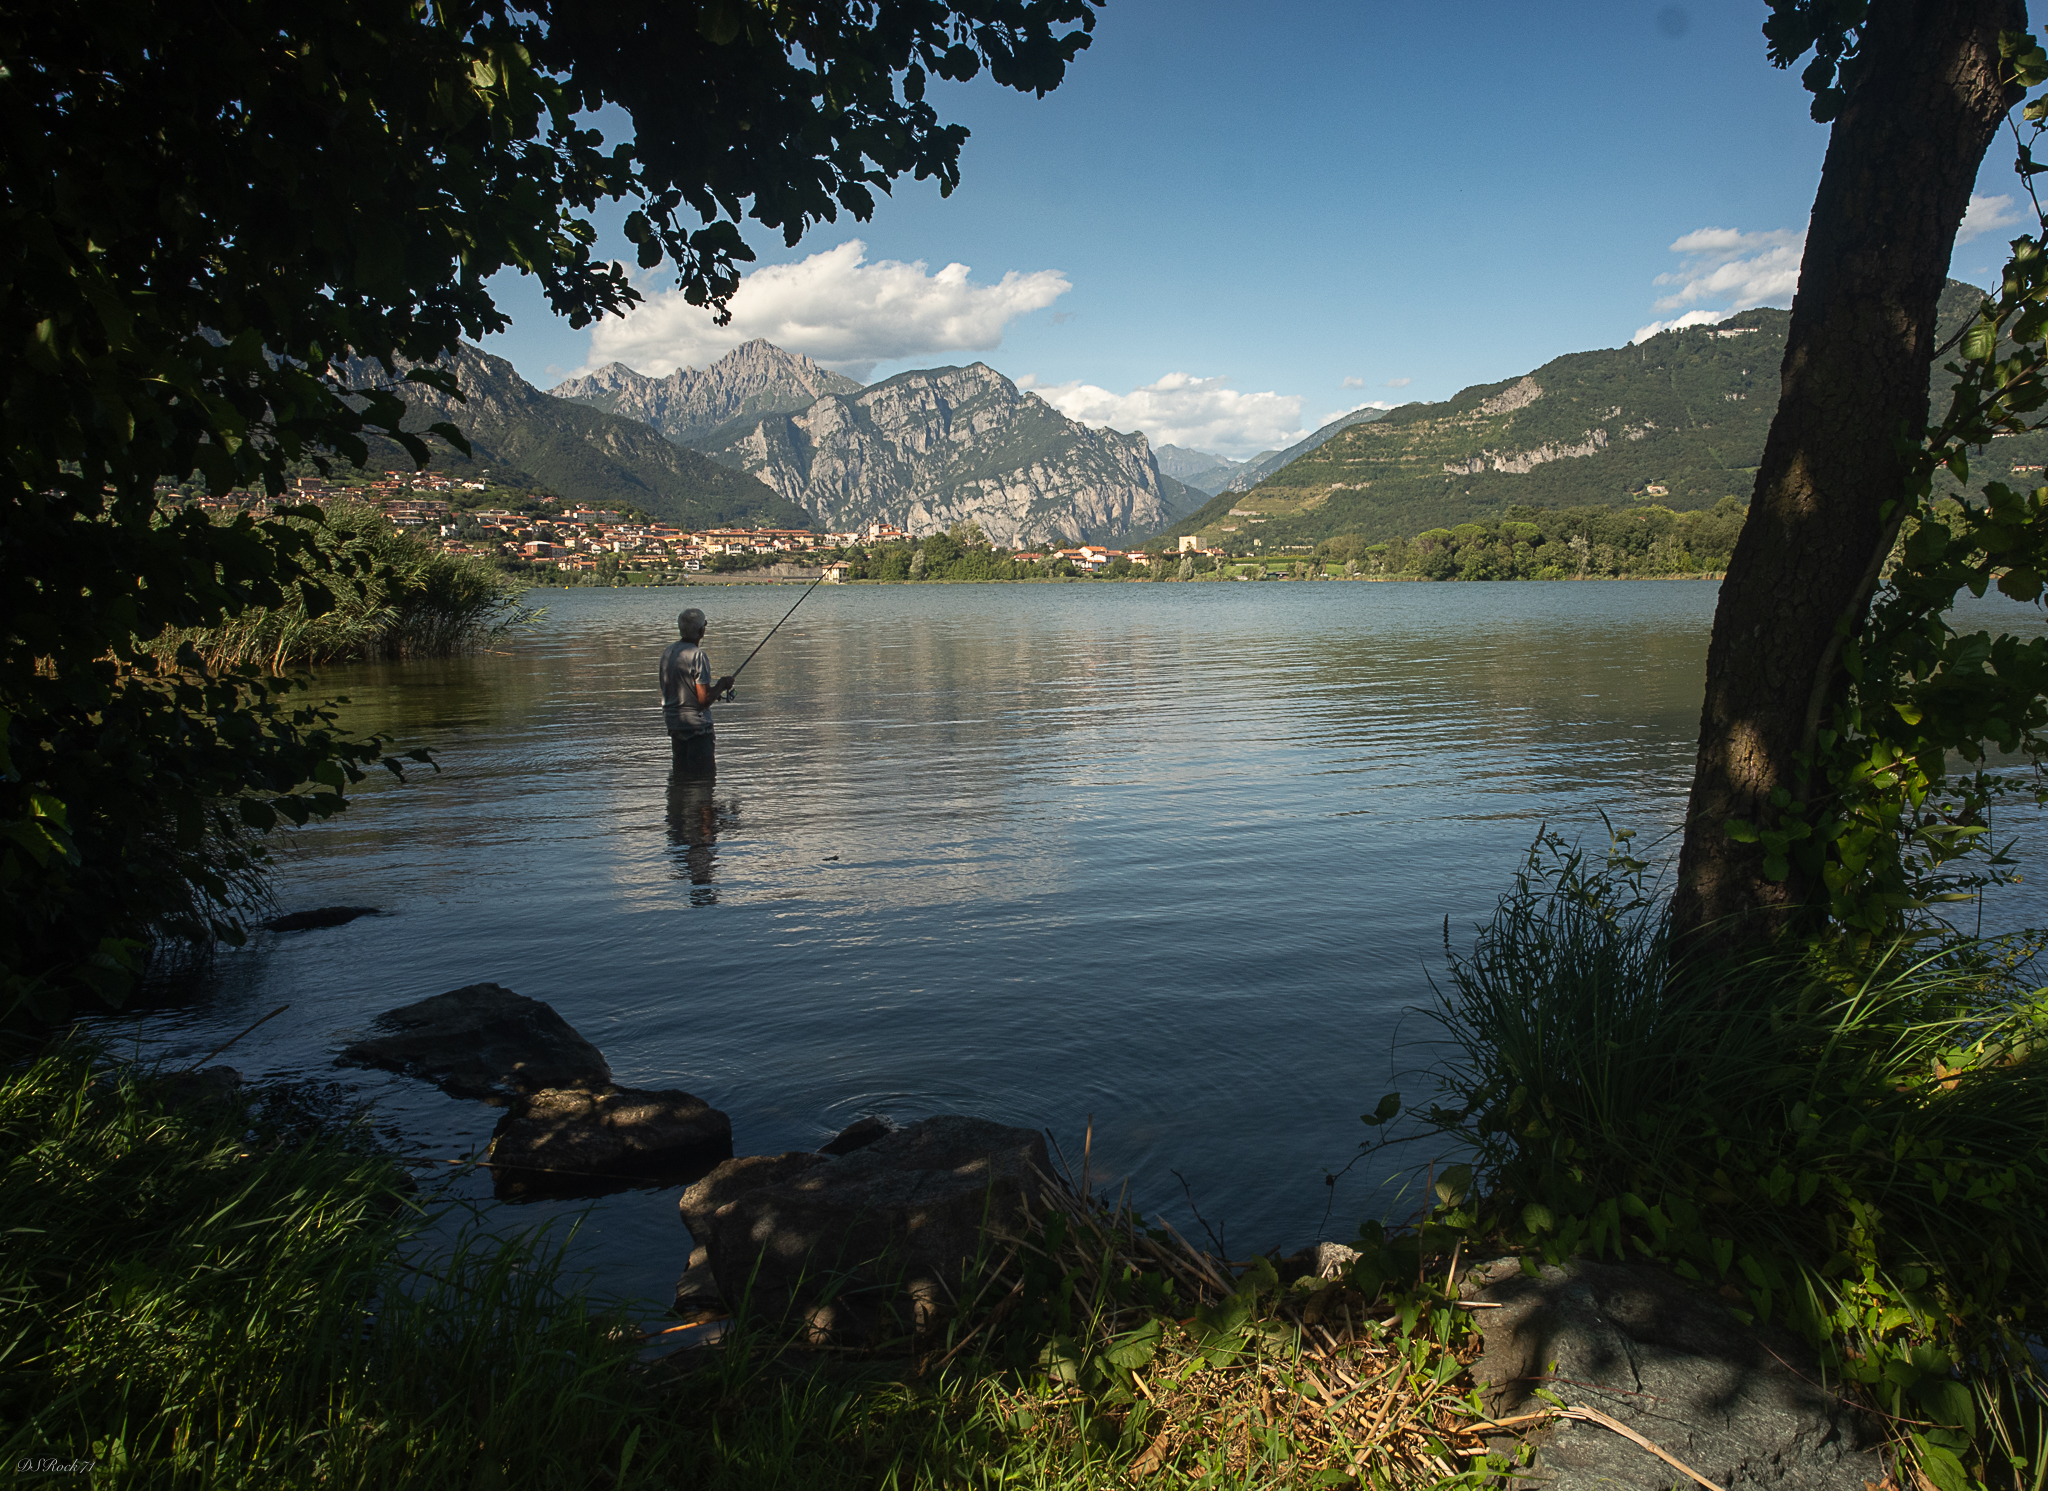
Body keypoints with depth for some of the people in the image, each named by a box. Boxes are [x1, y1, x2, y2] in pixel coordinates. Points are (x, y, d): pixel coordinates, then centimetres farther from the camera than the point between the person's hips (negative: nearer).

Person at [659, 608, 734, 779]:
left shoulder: (668, 652, 8)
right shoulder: (697, 656, -17)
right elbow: (704, 700, -20)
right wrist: (722, 684, -3)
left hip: (672, 721, 8)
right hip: (695, 724, -8)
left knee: (680, 774, 14)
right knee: (705, 777, -4)